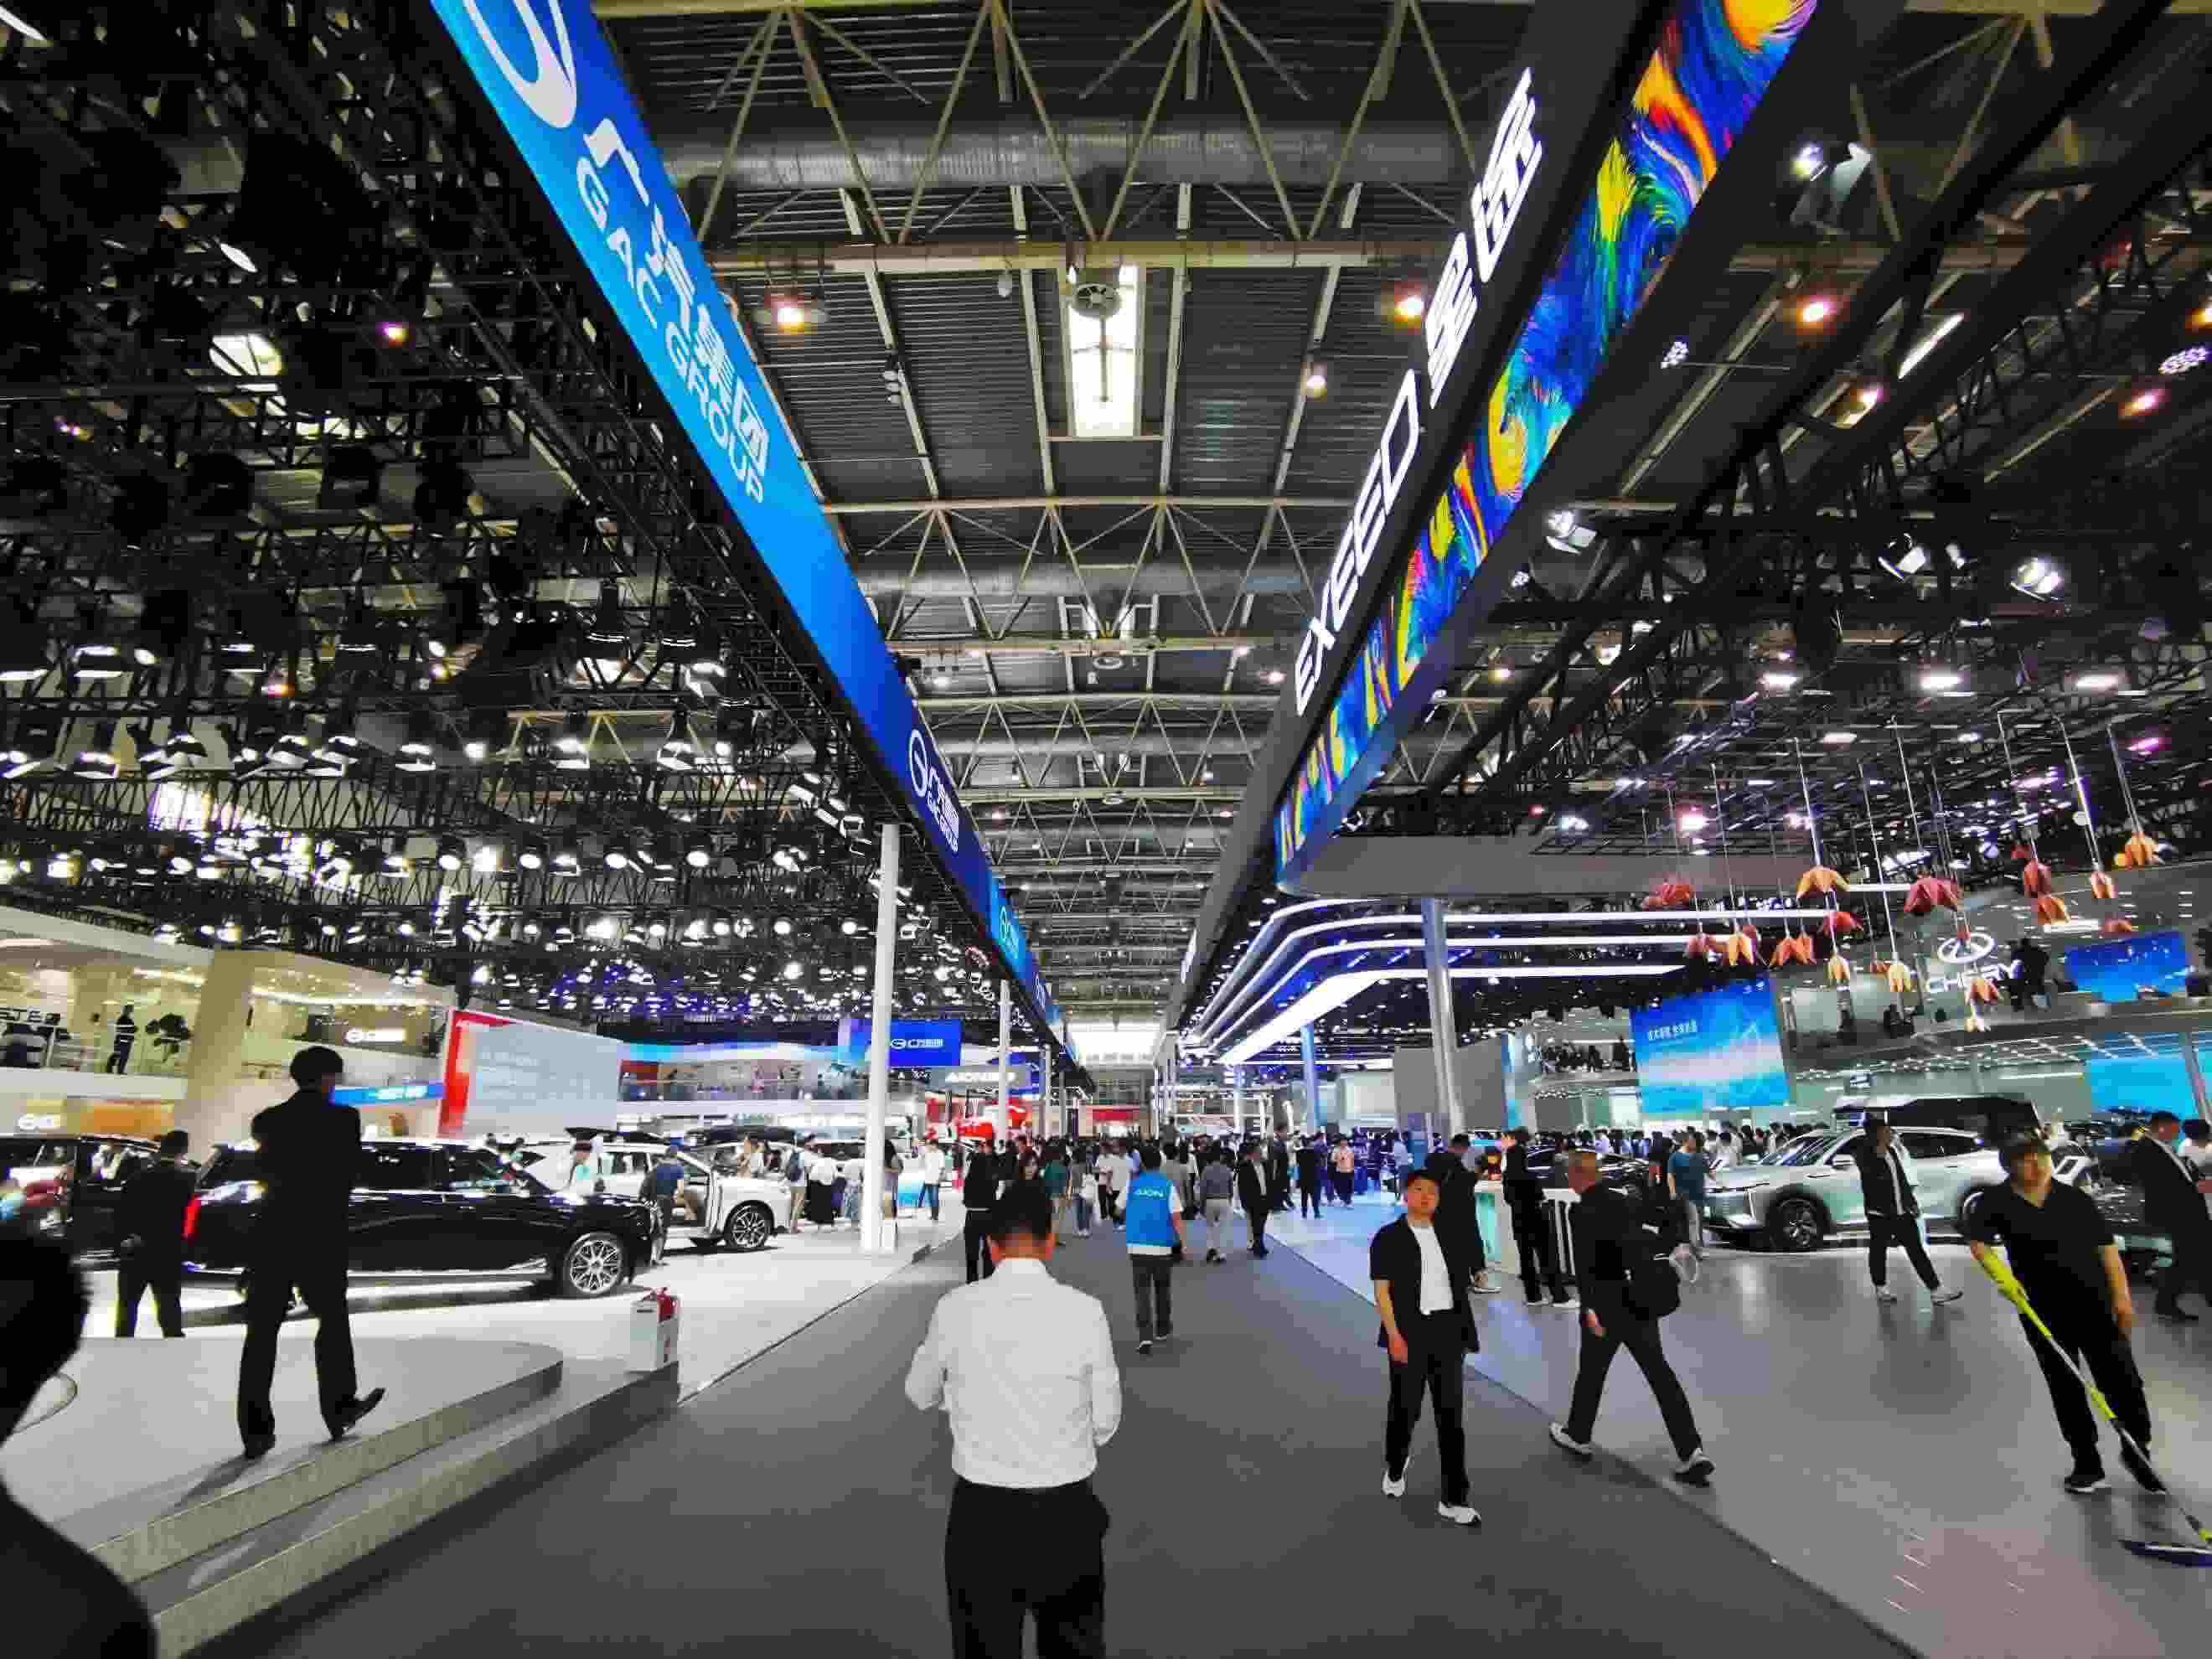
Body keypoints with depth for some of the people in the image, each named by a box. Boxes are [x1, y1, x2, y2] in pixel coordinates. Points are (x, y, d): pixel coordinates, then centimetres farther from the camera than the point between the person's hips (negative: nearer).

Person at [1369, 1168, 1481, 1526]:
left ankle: (1454, 1498, 14)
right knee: (1405, 1408, 9)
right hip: (1410, 1332, -3)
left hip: (1448, 1331, 4)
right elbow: (1382, 1289, -8)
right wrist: (1393, 1335, -17)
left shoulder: (1447, 1237, 11)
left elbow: (1461, 1283, 14)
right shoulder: (1388, 1237, -4)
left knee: (1452, 1414, 5)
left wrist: (1465, 1331, 9)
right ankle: (1395, 1469, 38)